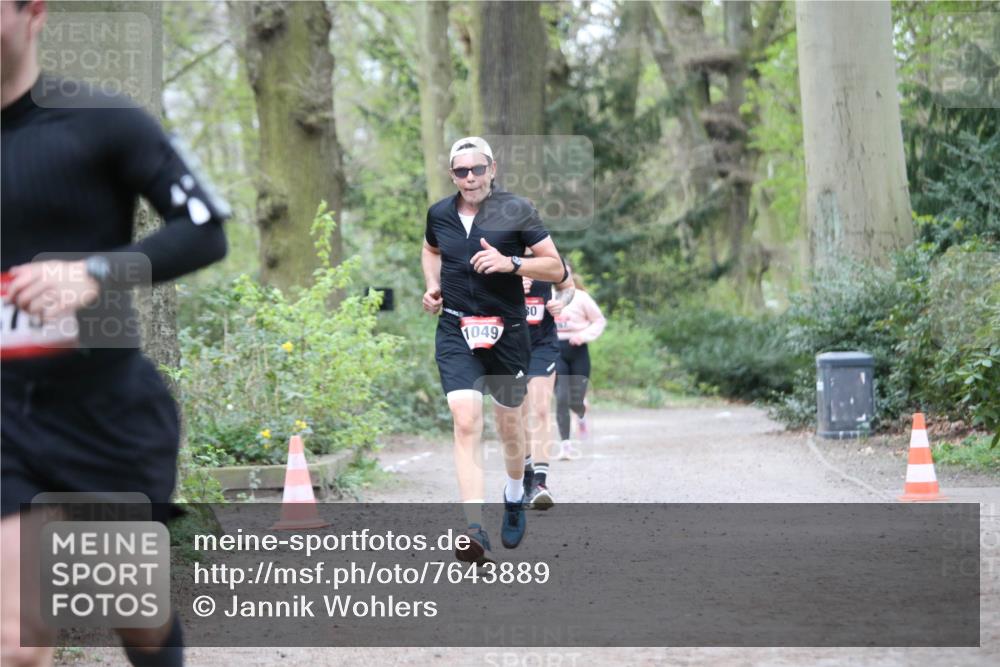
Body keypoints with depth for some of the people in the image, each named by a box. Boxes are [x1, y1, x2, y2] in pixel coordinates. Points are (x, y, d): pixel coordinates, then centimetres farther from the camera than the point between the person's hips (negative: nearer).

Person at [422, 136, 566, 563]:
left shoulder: (516, 211, -7)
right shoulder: (439, 214, 4)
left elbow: (556, 268, -6)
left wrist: (511, 263, -21)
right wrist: (432, 286, 10)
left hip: (507, 333, -1)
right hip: (455, 332, 1)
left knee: (509, 425, 14)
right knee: (466, 423, -16)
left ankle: (515, 496, 46)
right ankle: (475, 532, -25)